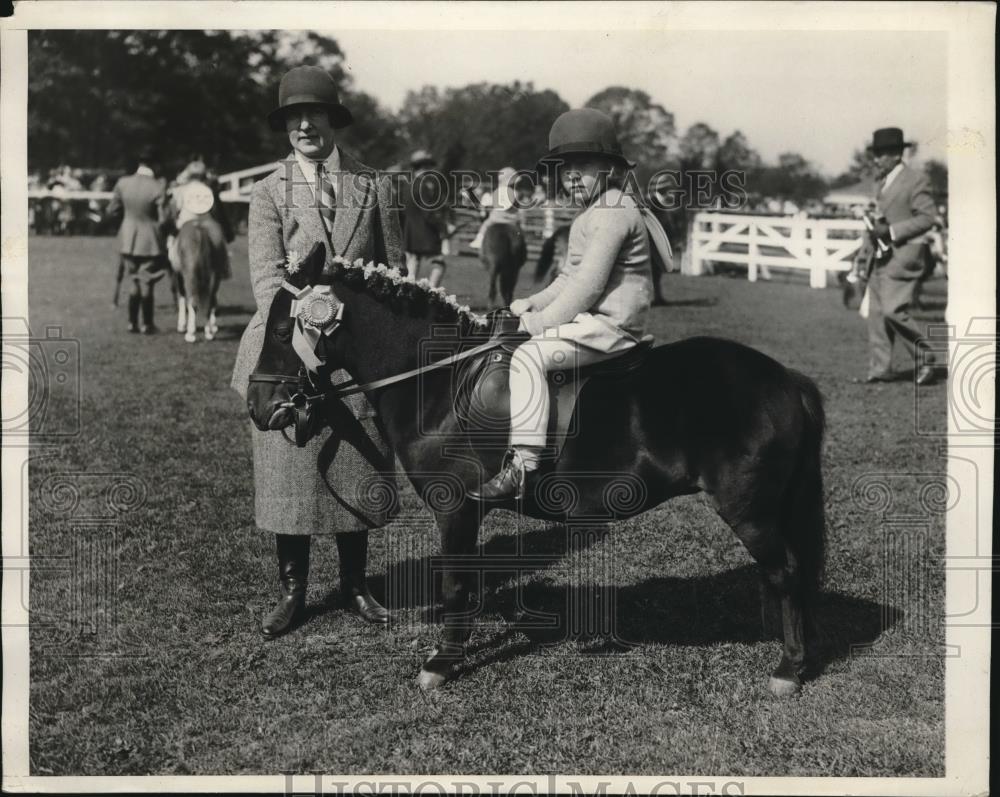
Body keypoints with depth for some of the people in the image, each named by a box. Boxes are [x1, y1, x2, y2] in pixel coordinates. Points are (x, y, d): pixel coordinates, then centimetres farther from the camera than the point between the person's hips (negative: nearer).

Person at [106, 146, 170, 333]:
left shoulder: (123, 183, -6)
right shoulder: (158, 187, -19)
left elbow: (112, 210, 3)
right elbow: (163, 218, -18)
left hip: (128, 240, 4)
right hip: (150, 242, -4)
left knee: (135, 282, 19)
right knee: (147, 284, 7)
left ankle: (132, 322, 21)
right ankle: (147, 325, 15)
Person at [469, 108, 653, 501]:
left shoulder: (614, 211, -14)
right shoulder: (591, 215, 20)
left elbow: (588, 284, -20)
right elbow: (571, 276, 24)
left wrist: (542, 321, -16)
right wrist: (533, 304, 9)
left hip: (609, 327, -11)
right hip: (589, 320, 11)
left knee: (528, 356, -27)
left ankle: (522, 463, -32)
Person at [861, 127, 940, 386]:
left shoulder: (916, 180, -8)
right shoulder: (883, 182, 17)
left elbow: (926, 218, -14)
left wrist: (890, 231, -20)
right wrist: (874, 230, 10)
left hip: (903, 255, -8)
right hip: (882, 255, 8)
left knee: (893, 310, -15)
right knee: (876, 312, 5)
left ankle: (925, 360, 0)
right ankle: (880, 369, 10)